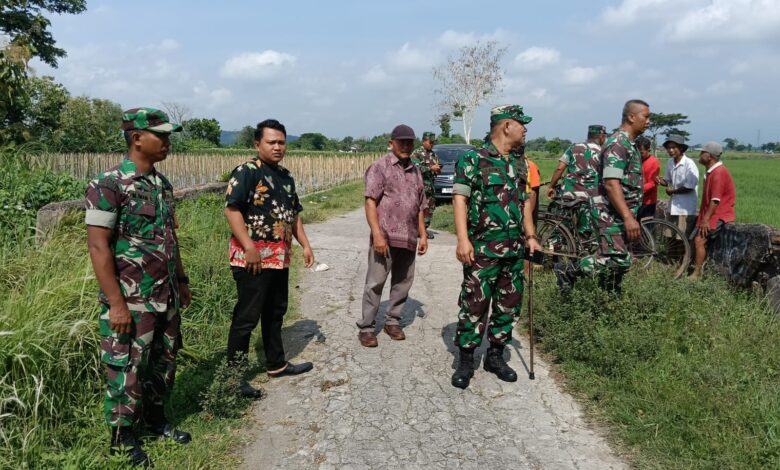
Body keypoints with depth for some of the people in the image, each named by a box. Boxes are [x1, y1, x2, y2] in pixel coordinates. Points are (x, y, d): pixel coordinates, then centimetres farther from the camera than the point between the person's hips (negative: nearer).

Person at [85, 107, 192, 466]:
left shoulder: (162, 183, 8)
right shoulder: (108, 185, -15)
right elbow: (97, 246, -18)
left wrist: (181, 281, 18)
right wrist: (116, 303, -20)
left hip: (166, 297, 8)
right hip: (131, 301, -7)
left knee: (164, 362, 18)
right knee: (127, 368, 5)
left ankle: (155, 418, 37)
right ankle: (122, 440, 23)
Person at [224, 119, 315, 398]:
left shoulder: (286, 176, 15)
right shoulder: (247, 172, -11)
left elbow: (294, 214, 22)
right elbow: (231, 210, -19)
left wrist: (305, 244, 14)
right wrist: (249, 248, -23)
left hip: (280, 258, 9)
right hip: (254, 258, -8)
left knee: (275, 313, 18)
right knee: (247, 317, -3)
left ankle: (276, 364, 32)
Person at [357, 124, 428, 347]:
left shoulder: (415, 171, 16)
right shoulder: (380, 166, -2)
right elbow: (370, 202, -10)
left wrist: (423, 235, 13)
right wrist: (377, 234, -18)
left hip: (409, 239, 6)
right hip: (385, 237, -6)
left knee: (403, 282, 11)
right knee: (375, 283, -1)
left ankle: (392, 321, 25)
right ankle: (366, 327, 8)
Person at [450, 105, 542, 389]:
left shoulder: (520, 163, 15)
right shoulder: (473, 160, -7)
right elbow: (459, 199, -13)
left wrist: (531, 236, 15)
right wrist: (463, 239, -22)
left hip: (515, 250, 7)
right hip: (482, 249, -7)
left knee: (509, 305, 12)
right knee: (474, 304, -2)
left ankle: (495, 355, 26)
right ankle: (466, 360, 12)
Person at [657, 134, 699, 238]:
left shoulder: (689, 164, -16)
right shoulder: (670, 163, 5)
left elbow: (689, 188, -17)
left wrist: (672, 191, -7)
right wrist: (661, 181, -6)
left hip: (685, 208, -7)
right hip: (673, 206, 7)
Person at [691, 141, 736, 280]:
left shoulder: (719, 172, -19)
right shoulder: (711, 171, 13)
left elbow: (715, 199, -23)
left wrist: (706, 219, -23)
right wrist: (702, 216, 17)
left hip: (718, 215, -10)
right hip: (709, 214, 10)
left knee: (700, 240, -18)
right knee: (696, 239, 11)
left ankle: (696, 274, -15)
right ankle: (694, 268, 20)